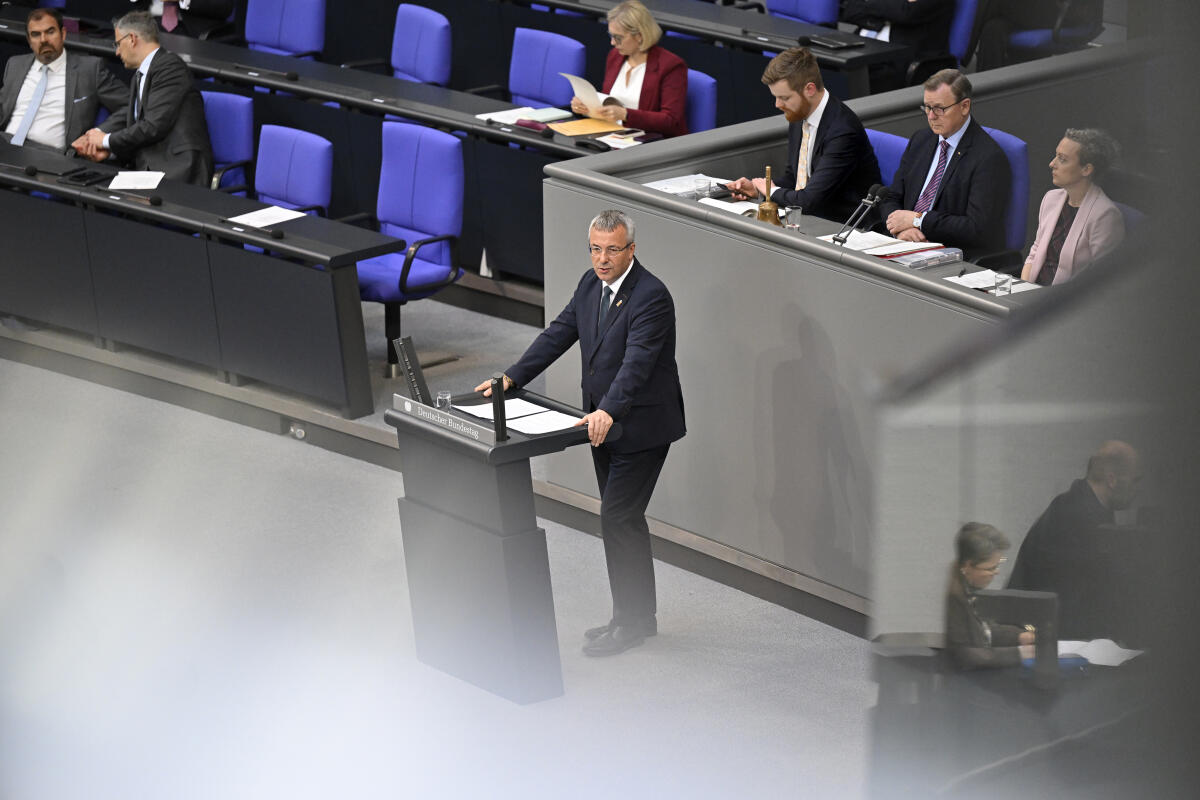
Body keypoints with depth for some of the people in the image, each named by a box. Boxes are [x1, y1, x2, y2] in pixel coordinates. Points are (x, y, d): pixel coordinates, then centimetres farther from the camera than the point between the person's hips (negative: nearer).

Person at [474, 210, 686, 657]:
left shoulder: (650, 297, -21)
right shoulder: (591, 284, 6)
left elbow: (636, 363, -32)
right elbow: (559, 334, 10)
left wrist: (608, 411, -45)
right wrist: (511, 379, 1)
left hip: (641, 427, -9)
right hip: (603, 423, 9)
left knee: (617, 518, -8)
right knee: (623, 519, 15)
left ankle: (630, 623, 2)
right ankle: (638, 617, 26)